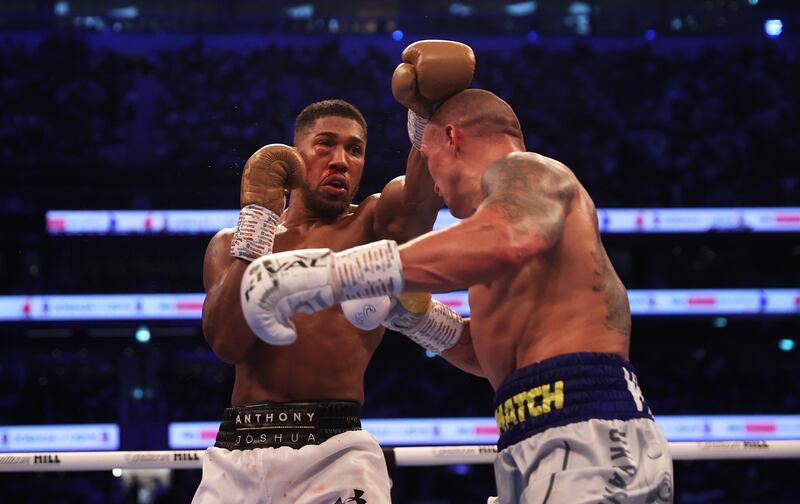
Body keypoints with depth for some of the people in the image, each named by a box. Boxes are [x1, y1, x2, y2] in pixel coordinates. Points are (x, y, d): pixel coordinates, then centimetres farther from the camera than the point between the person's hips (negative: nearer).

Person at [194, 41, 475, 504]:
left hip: (334, 447, -2)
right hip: (237, 452, 2)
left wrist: (427, 114, -30)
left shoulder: (376, 225, 12)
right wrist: (259, 212, 0)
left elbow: (424, 189, -11)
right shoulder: (231, 245, 17)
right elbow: (228, 341, -1)